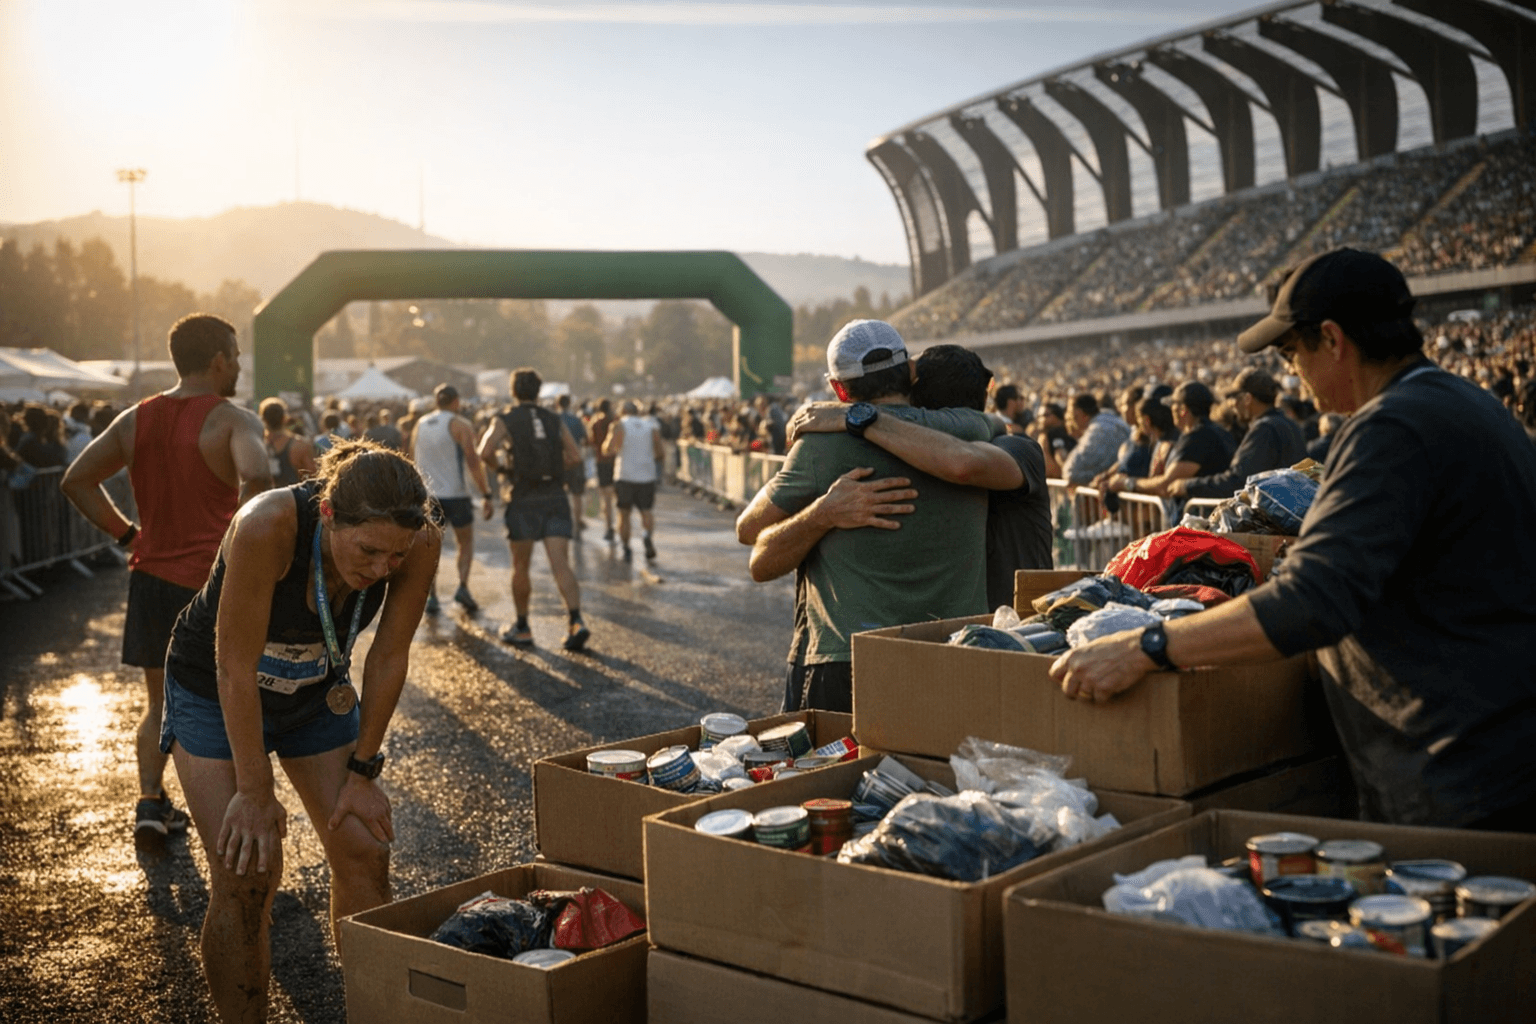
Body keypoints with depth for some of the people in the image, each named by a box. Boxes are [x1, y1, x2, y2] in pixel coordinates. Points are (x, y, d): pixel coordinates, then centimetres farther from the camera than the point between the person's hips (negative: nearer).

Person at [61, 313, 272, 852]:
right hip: (213, 583, -5)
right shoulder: (234, 420, -12)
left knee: (161, 701, 19)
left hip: (152, 579, 5)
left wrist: (127, 534, 11)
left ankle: (150, 802, 10)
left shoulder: (136, 419, 7)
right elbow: (256, 477, -32)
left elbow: (76, 481, 10)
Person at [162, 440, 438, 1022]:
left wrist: (363, 770, -7)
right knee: (246, 875, -11)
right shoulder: (267, 527, -39)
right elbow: (236, 667, -30)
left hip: (319, 690, 4)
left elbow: (389, 657, -12)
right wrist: (254, 793, -23)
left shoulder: (420, 545, -27)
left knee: (364, 852, 0)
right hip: (217, 694, -3)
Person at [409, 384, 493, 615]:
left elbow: (413, 461, 15)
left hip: (428, 495, 4)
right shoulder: (461, 425, -6)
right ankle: (463, 587, -6)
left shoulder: (420, 425, 11)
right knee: (465, 542, 12)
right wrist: (487, 495, -14)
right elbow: (473, 462, -15)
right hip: (455, 493, -4)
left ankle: (431, 597, 3)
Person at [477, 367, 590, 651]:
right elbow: (575, 456, 7)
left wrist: (498, 466, 8)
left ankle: (522, 628, 20)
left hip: (525, 499, -2)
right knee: (560, 564, -7)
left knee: (521, 567, 11)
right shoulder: (554, 420, 12)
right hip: (556, 497, 2)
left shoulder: (505, 421, 2)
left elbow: (485, 452, -13)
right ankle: (576, 622, -24)